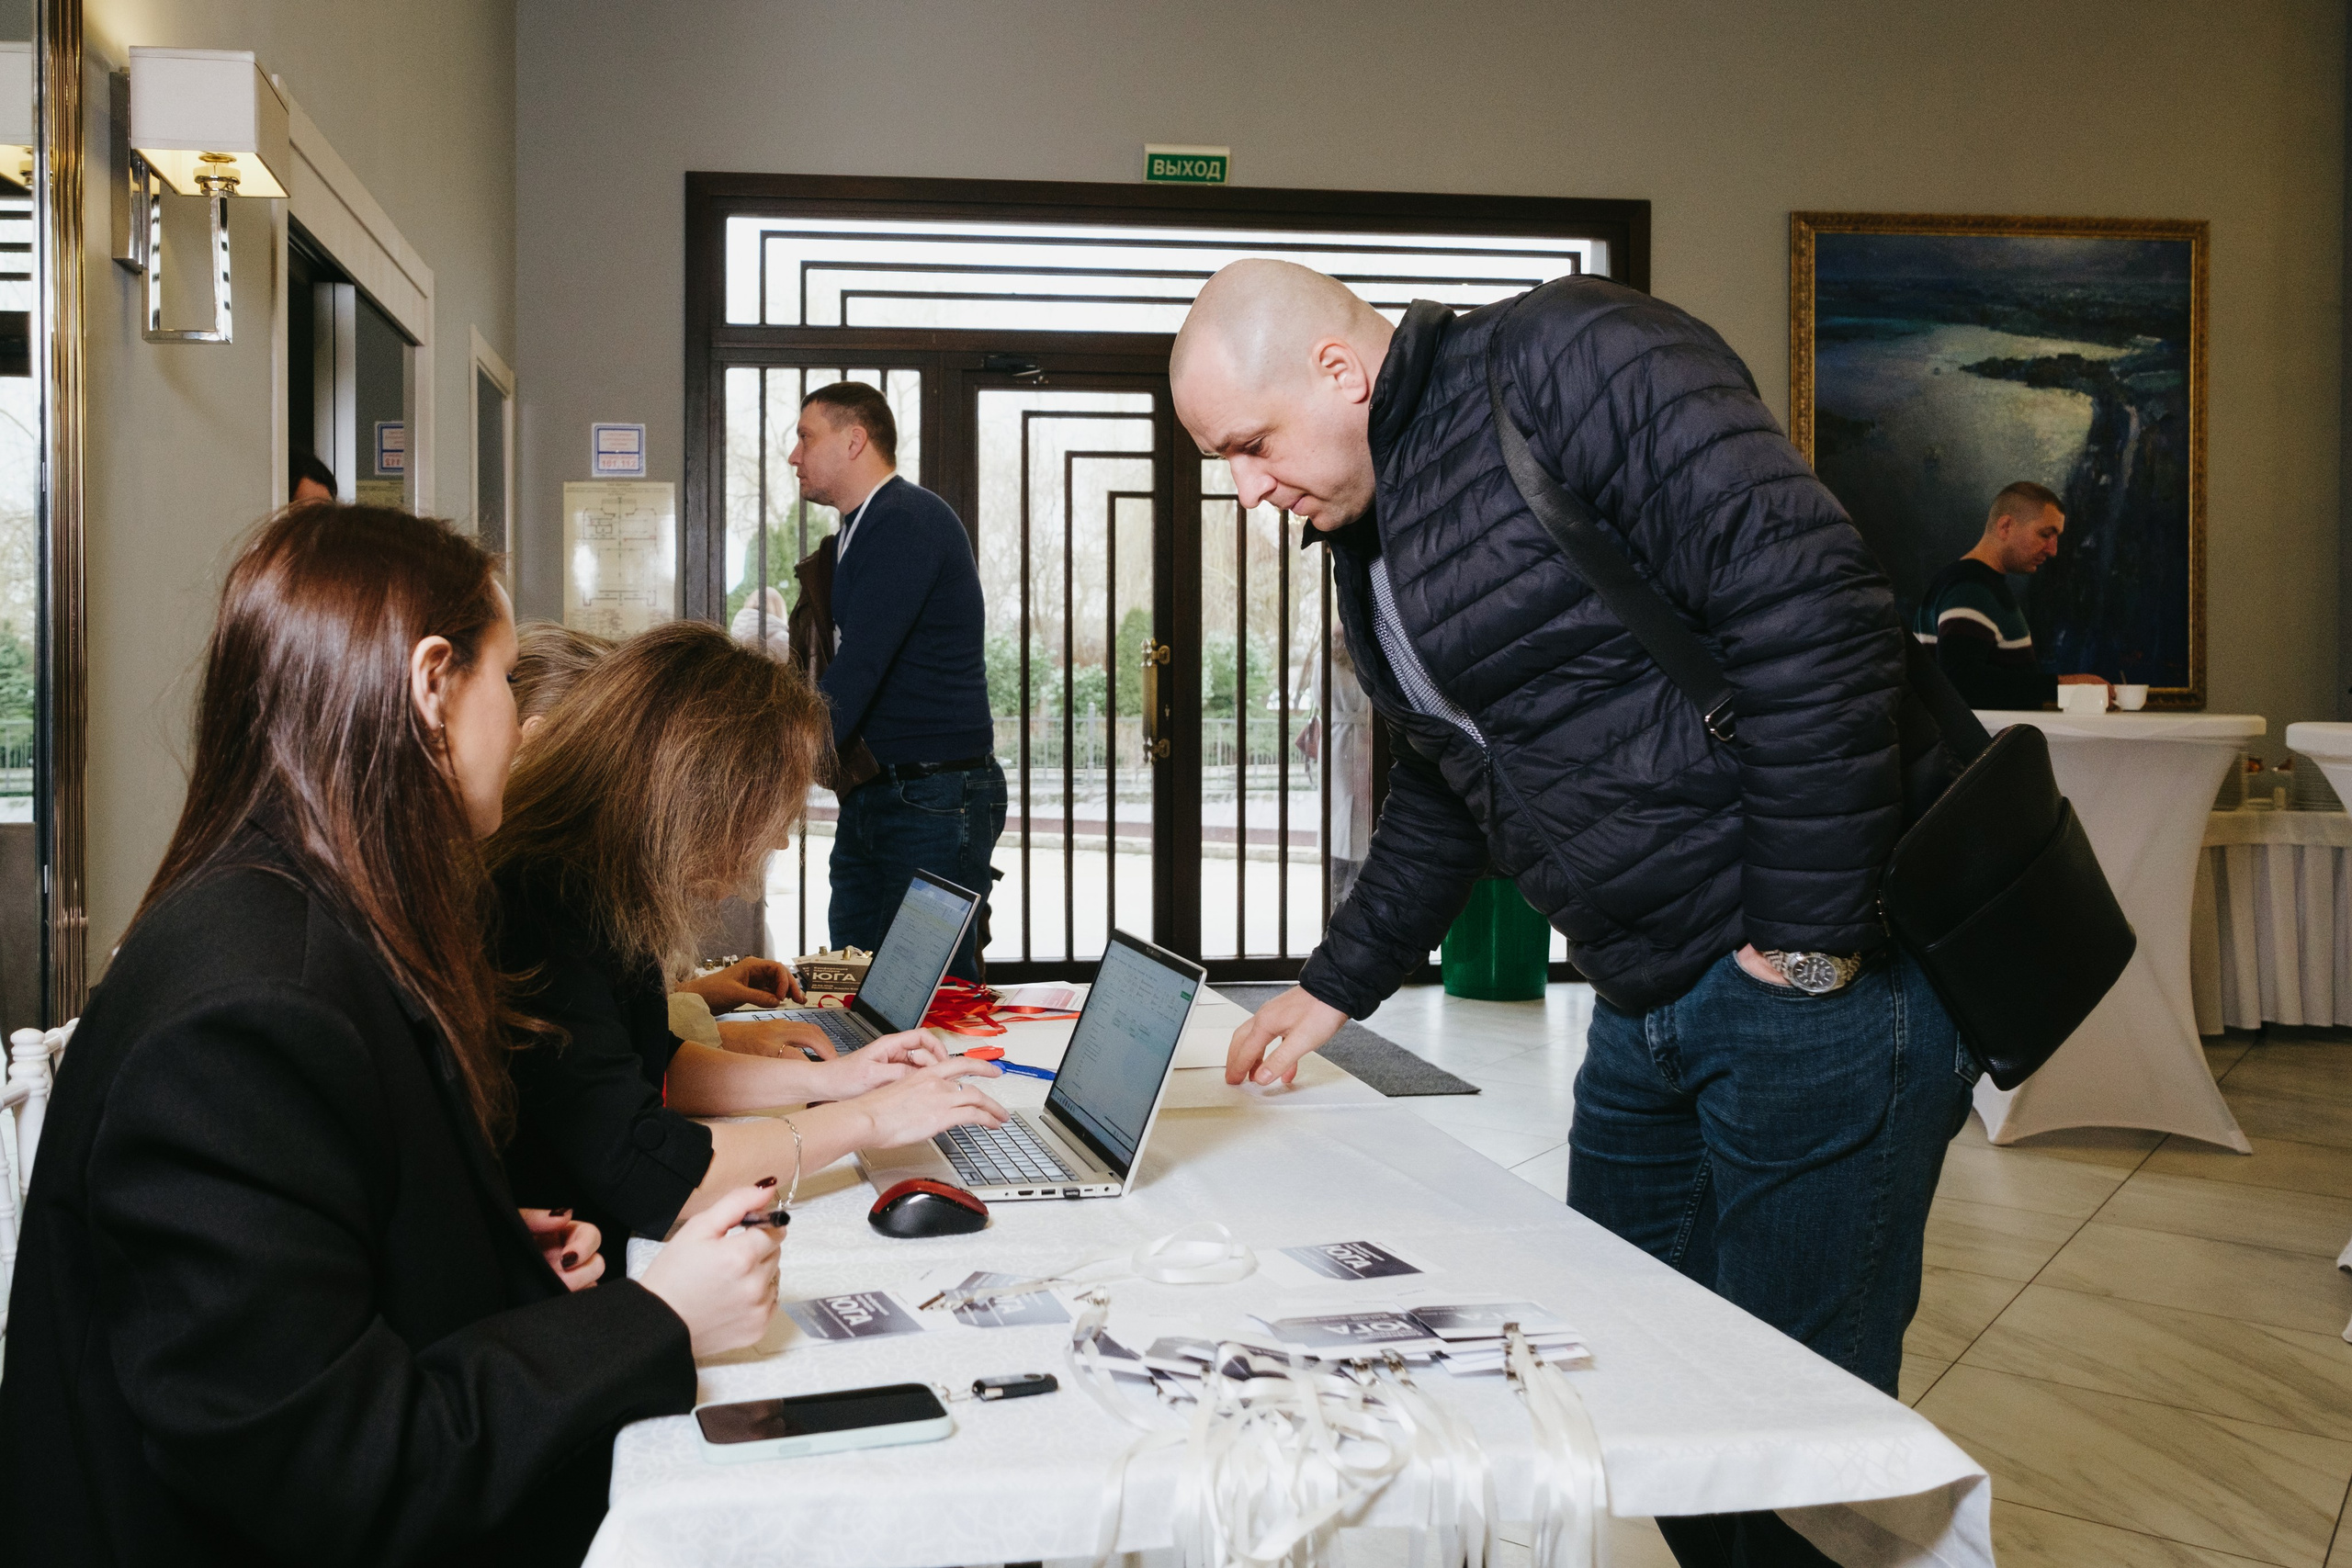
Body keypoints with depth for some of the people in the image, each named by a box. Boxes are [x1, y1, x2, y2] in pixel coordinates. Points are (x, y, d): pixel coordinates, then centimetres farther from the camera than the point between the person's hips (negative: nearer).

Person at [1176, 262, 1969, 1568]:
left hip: (1821, 969, -9)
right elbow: (1443, 797, 25)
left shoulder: (1567, 362, -14)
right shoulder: (1370, 543, 14)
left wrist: (1808, 944, -21)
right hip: (1647, 1009, 9)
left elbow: (1812, 603, -22)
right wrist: (1333, 991, 25)